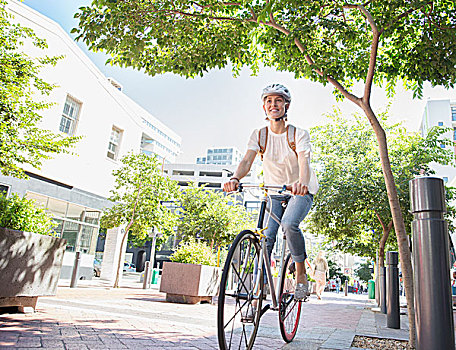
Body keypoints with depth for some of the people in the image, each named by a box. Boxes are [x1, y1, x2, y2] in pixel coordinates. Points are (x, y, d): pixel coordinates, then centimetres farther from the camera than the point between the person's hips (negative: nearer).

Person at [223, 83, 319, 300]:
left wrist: (302, 183, -54)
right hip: (274, 193, 3)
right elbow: (247, 160, -22)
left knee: (289, 224, -31)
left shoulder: (299, 134, -15)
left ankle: (301, 274, -8)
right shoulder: (259, 135, -7)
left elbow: (304, 162, -31)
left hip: (301, 191, -2)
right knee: (265, 238, -11)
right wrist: (235, 179, -44)